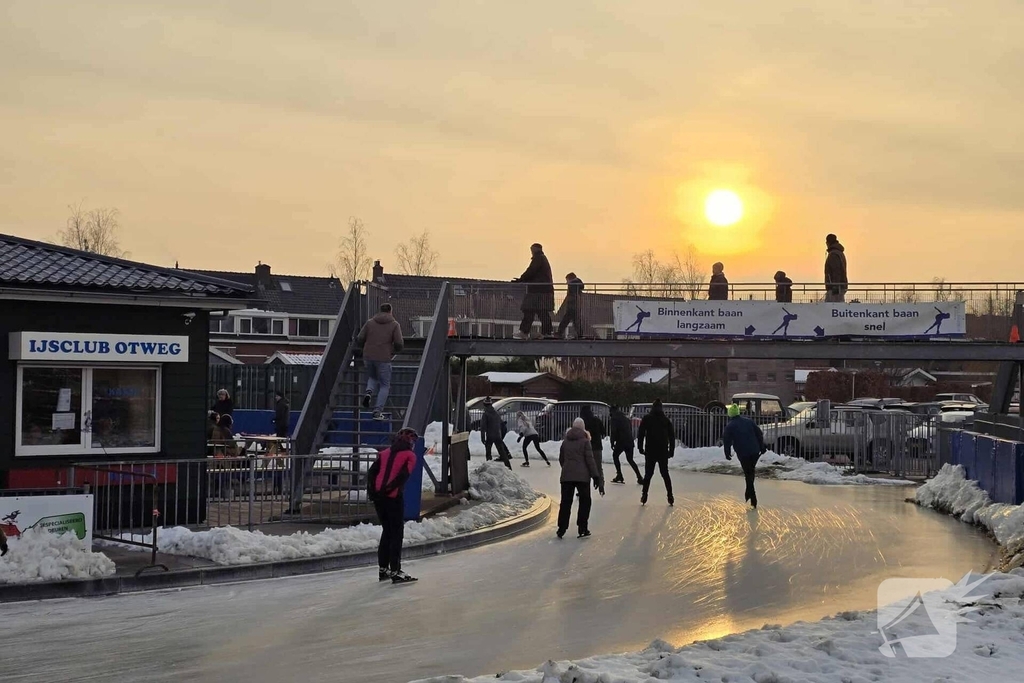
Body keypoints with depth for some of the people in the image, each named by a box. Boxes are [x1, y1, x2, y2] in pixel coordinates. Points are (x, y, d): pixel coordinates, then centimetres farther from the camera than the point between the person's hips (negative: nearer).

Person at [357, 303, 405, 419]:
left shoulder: (370, 322, 9)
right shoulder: (394, 325, 1)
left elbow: (359, 339, 4)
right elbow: (399, 344, -7)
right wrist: (394, 351, 14)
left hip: (368, 357, 3)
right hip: (384, 359, -3)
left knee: (372, 378, 28)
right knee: (384, 385, 10)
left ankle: (369, 391, -3)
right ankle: (378, 411, -2)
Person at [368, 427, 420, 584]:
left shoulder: (384, 453, 17)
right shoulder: (410, 456, 2)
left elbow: (372, 471, 7)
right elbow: (403, 476, -13)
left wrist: (371, 489, -1)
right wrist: (389, 488, -16)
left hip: (378, 497, 6)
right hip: (394, 497, -6)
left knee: (386, 531, 18)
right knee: (397, 534, 0)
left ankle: (383, 569, 21)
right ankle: (395, 571, -5)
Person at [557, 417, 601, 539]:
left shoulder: (565, 441, 9)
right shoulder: (585, 441, -5)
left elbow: (561, 459, 17)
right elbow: (590, 459, -8)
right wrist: (595, 475, -4)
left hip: (566, 476, 4)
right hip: (582, 476, -4)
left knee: (565, 502, 8)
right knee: (584, 502, 6)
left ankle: (561, 529, 5)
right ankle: (582, 529, 3)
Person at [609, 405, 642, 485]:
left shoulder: (614, 418, -1)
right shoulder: (626, 418, 20)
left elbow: (613, 431, -9)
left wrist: (612, 442, -3)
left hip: (620, 441, -6)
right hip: (630, 441, 6)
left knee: (615, 455, 16)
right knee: (630, 459, 17)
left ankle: (619, 476, 7)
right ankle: (639, 478, 8)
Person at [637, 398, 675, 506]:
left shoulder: (646, 419, 0)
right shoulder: (666, 420, 6)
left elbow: (640, 434, -3)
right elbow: (672, 436, 7)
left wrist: (640, 448, 2)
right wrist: (671, 450, 12)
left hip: (650, 452, -2)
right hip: (663, 452, 2)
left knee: (648, 474, 5)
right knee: (665, 474, 9)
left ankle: (644, 497, -2)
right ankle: (670, 497, 4)